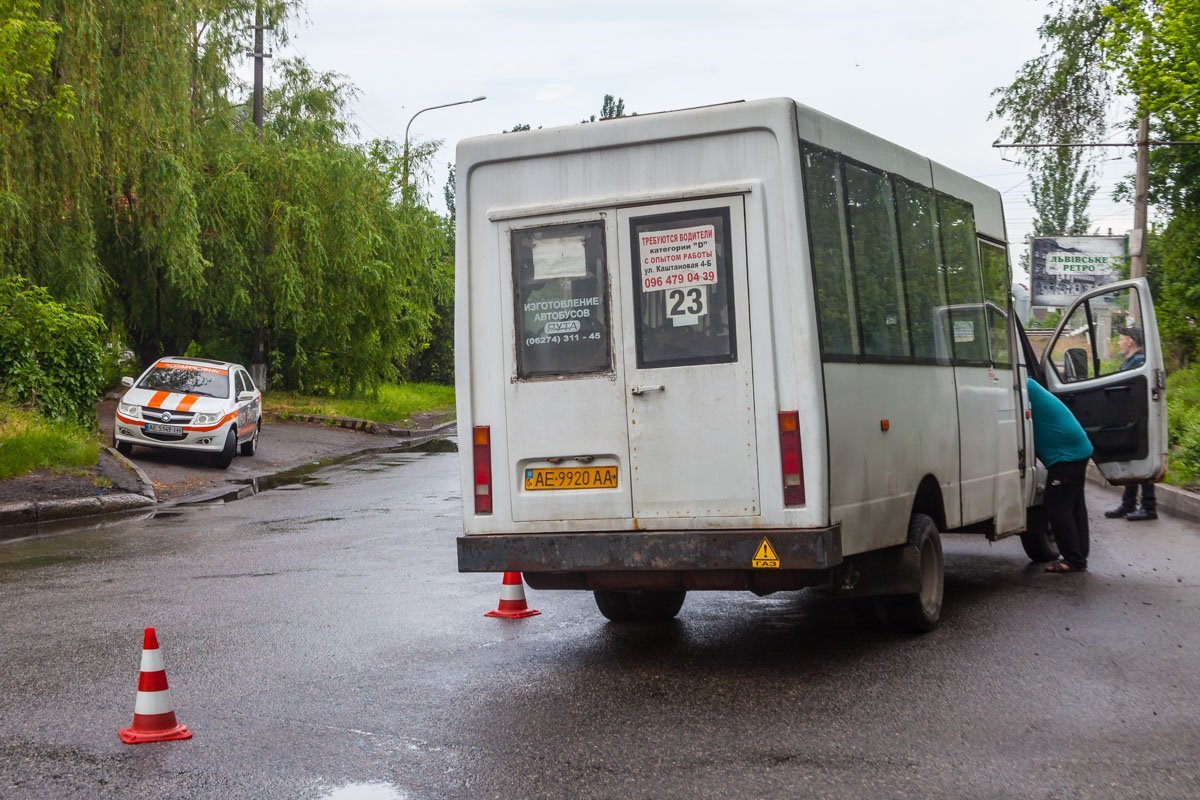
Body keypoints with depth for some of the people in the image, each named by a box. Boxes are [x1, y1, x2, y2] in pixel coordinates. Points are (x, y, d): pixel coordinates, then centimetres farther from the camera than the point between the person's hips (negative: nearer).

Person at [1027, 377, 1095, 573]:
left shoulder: (1026, 387, -12)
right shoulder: (1031, 388, 17)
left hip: (1066, 454, -10)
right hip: (1078, 449, 10)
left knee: (1057, 507, -5)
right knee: (1074, 506, 14)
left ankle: (1073, 560, -2)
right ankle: (1079, 558, 20)